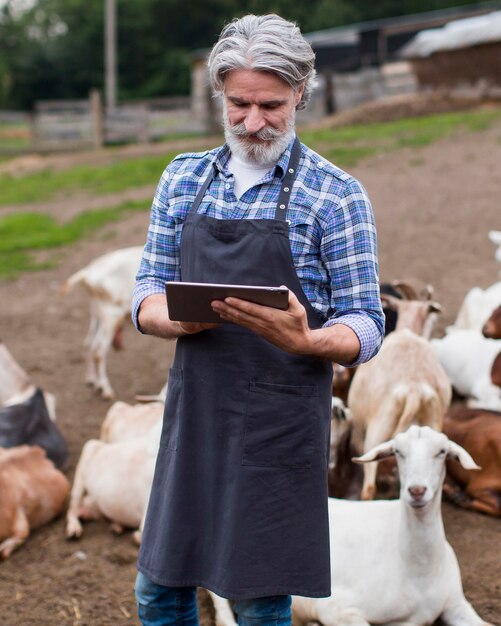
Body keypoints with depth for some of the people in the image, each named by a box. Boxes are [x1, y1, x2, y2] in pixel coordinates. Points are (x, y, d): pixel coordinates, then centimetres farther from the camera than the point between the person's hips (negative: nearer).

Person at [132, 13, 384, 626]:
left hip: (280, 429, -4)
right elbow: (148, 290, 10)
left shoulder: (337, 196, -6)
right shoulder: (181, 179, 7)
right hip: (192, 413, 4)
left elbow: (365, 327, -6)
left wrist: (305, 341, -28)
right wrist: (174, 319, -14)